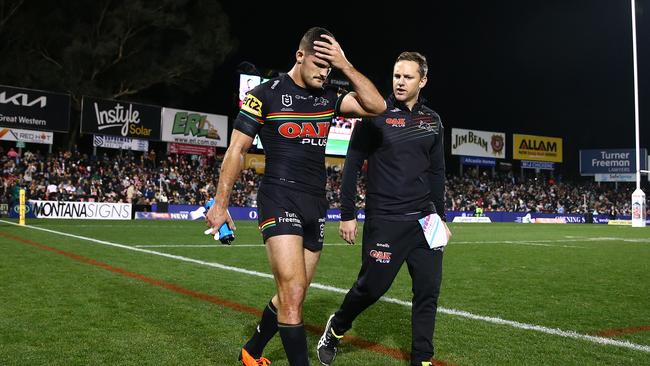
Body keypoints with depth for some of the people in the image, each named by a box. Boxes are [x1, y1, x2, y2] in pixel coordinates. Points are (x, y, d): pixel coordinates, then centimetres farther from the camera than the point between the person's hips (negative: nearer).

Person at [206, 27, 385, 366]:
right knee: (293, 291, -16)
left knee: (292, 295, 13)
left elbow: (376, 106, -2)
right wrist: (220, 203, -6)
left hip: (316, 204, 6)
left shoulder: (328, 97, 10)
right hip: (280, 201, -5)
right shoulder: (266, 94, -3)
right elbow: (236, 150, -2)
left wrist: (345, 66, -5)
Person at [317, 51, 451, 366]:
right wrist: (347, 215, -8)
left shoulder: (432, 120, 10)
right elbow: (352, 165, -4)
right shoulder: (375, 115, -5)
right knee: (372, 286, 1)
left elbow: (437, 172, 17)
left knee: (428, 290, 3)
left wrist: (441, 217, 15)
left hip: (424, 218, 5)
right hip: (384, 220, -5)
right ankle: (335, 329, 30)